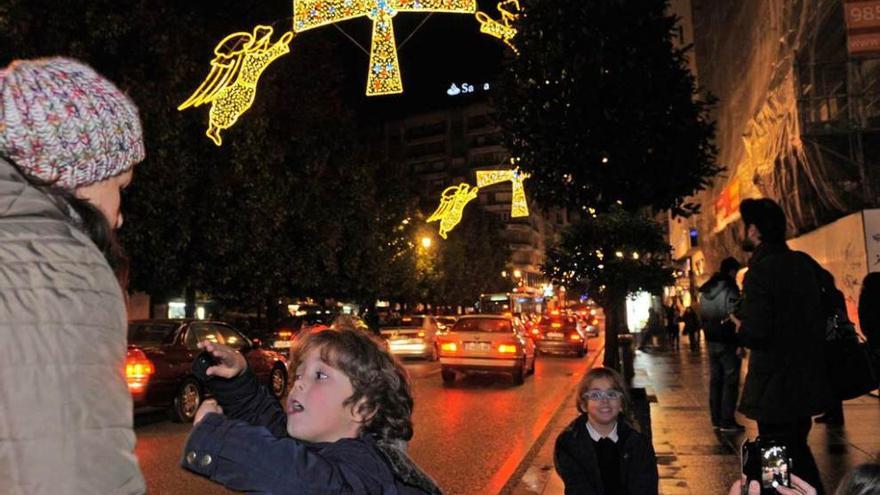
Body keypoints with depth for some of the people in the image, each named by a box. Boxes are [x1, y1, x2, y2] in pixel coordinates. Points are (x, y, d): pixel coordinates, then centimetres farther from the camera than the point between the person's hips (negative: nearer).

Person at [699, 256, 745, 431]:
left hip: (711, 341, 8)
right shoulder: (730, 289, -13)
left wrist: (709, 335, 17)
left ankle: (716, 418, 16)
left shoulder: (705, 290, 12)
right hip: (728, 342, -8)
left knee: (715, 379, 11)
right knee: (730, 381, -2)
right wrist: (740, 344, -15)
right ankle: (727, 421, -1)